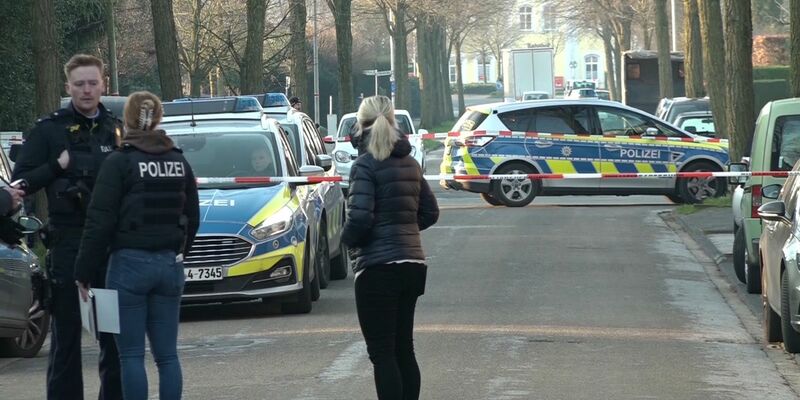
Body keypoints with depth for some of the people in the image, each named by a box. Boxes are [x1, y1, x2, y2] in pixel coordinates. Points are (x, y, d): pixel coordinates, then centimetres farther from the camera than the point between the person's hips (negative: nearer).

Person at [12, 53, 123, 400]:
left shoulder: (116, 129, 12)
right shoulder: (49, 130, 1)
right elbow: (21, 182, -1)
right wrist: (57, 167, -12)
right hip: (68, 243, -4)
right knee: (66, 332, -1)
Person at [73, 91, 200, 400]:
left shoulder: (118, 163, -8)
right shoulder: (179, 162, 8)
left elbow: (100, 223, -11)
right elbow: (192, 220, 13)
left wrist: (83, 271, -5)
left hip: (130, 264, -5)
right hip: (170, 264, 5)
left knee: (131, 354, 0)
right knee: (167, 354, 8)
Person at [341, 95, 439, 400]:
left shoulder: (366, 165, -11)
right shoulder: (410, 163, 12)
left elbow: (359, 218, -19)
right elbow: (430, 212, 17)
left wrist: (348, 240, 0)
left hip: (378, 264, -8)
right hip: (412, 262, 8)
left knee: (382, 353, -5)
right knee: (403, 349, 15)